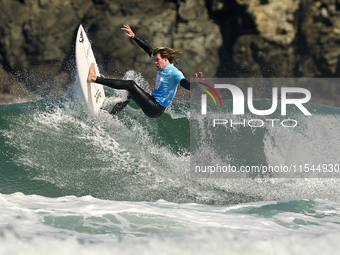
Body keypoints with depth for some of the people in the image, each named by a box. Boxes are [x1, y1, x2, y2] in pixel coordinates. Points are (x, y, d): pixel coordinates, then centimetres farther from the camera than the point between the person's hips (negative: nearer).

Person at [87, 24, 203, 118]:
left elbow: (186, 85, -32)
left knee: (131, 85, -14)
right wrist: (134, 37, 18)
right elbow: (148, 49, 17)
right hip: (153, 104, 10)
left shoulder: (174, 73, -17)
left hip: (156, 109, -10)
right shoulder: (161, 66, 9)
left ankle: (95, 78, -12)